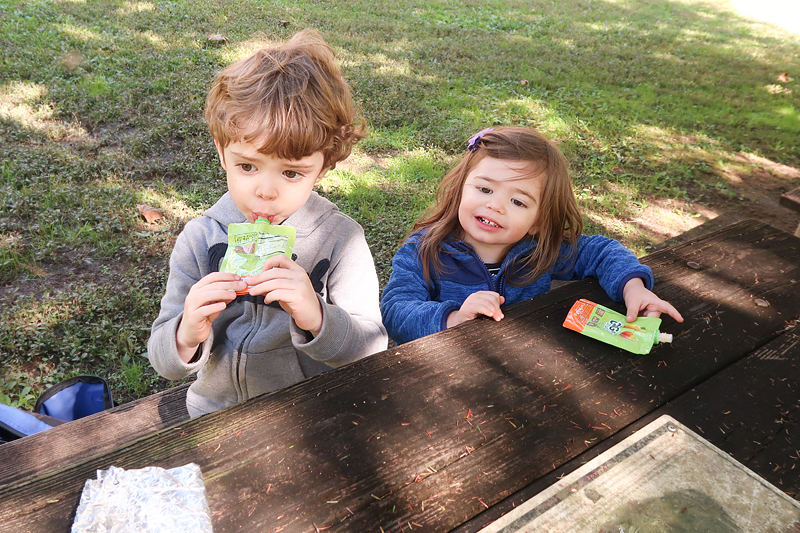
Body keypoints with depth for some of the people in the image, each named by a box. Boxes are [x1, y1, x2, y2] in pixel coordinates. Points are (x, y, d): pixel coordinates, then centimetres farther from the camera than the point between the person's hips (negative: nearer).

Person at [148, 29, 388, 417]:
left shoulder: (340, 239, -12)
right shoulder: (199, 239, -7)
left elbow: (372, 351, -11)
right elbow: (164, 363, -2)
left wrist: (317, 319, -28)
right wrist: (187, 337, -24)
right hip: (215, 417, 2)